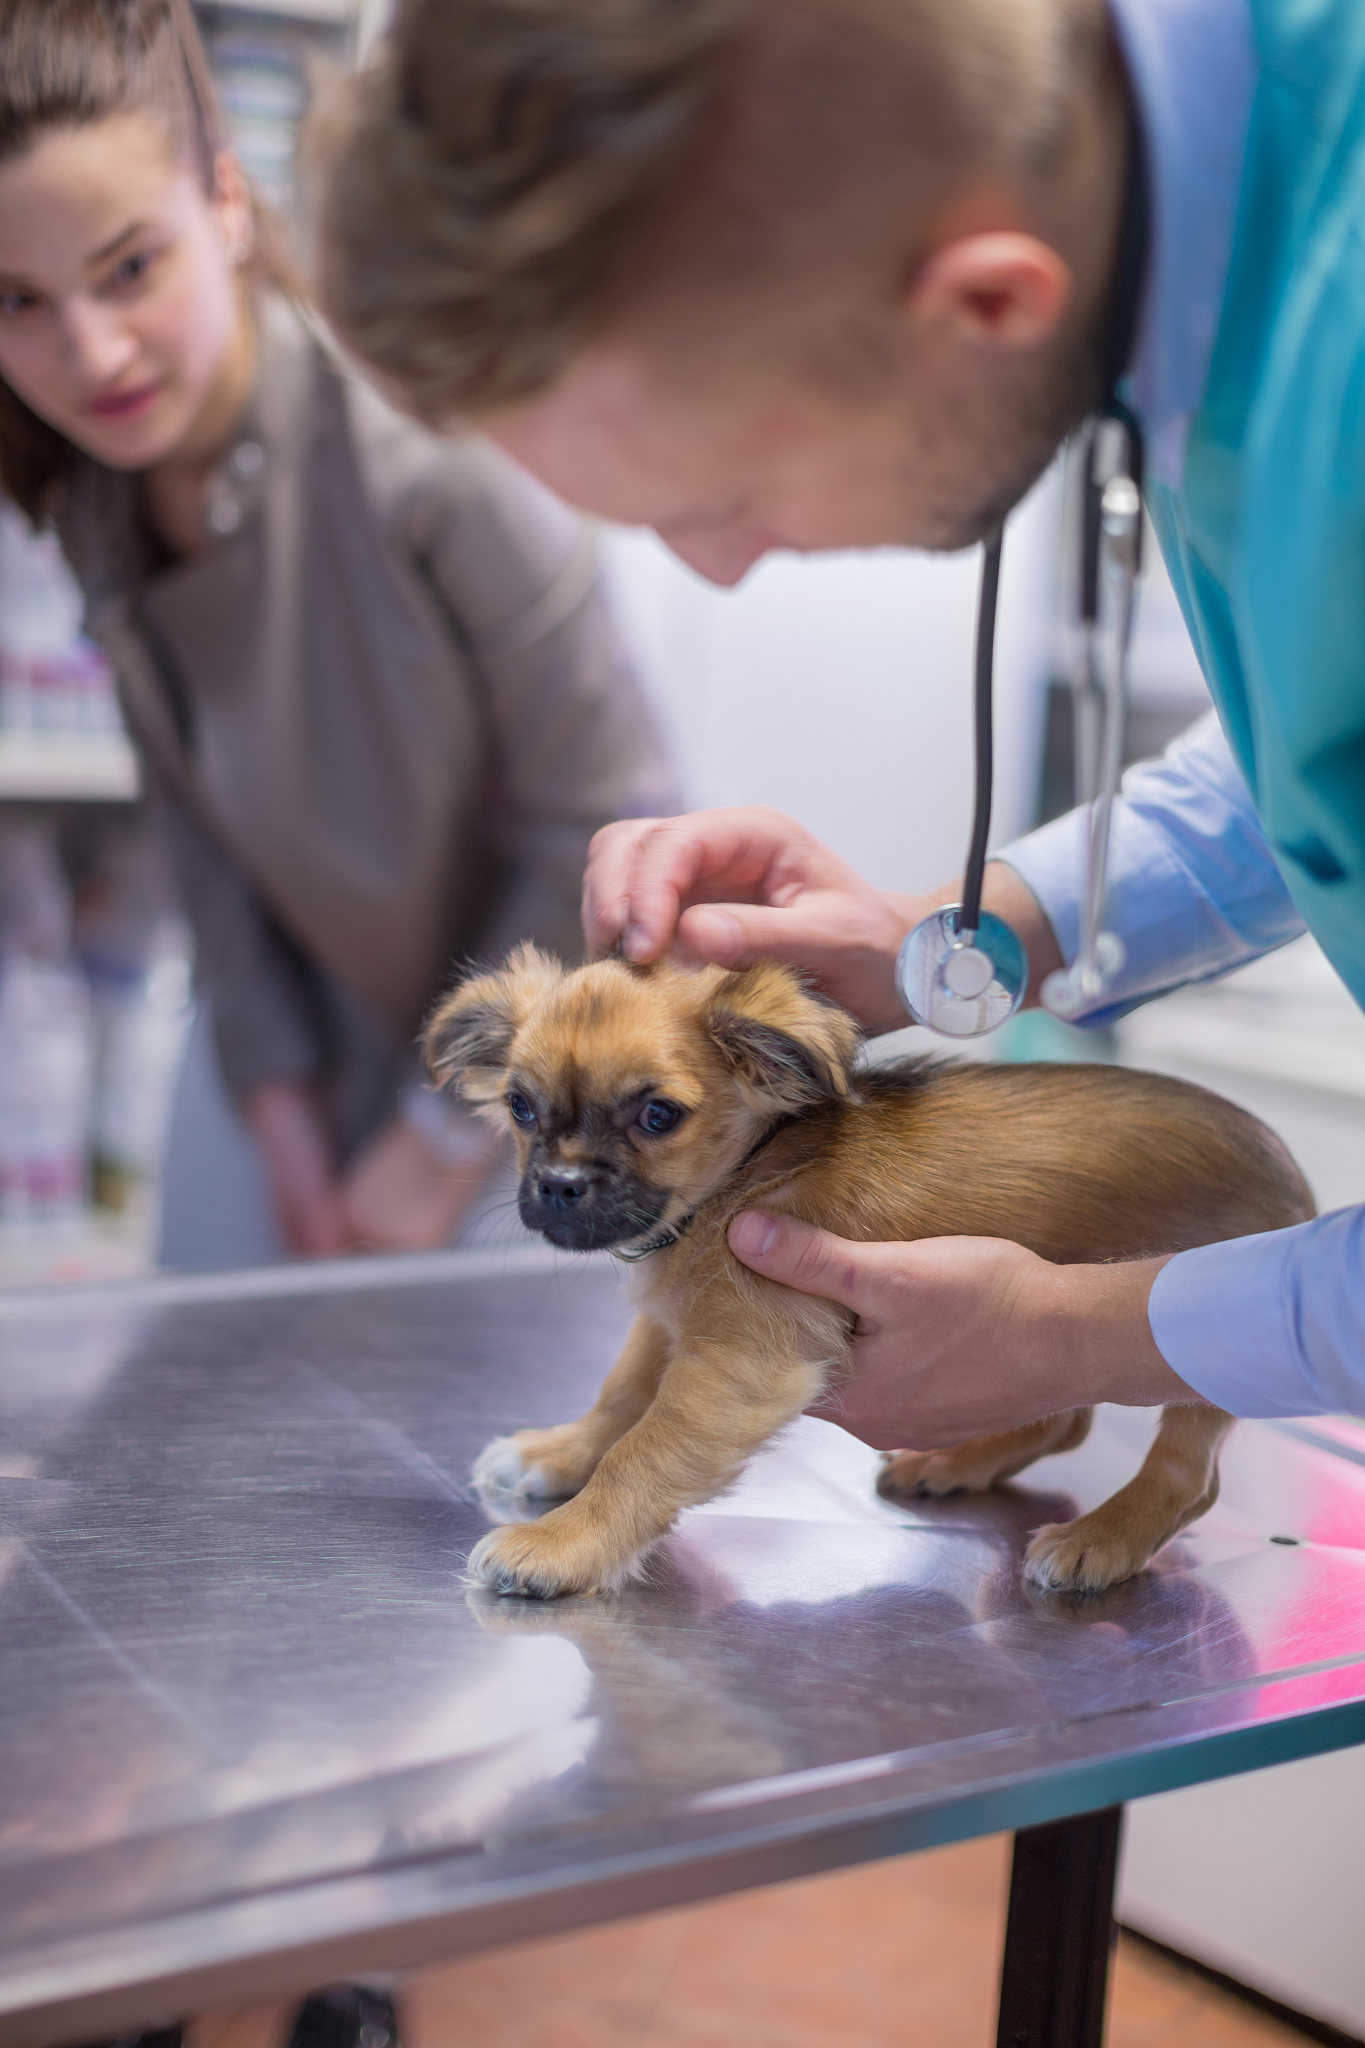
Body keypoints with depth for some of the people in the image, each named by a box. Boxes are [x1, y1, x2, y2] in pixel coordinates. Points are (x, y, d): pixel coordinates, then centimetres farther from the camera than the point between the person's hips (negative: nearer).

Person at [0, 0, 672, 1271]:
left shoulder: (434, 459, -30)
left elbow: (602, 825, -23)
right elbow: (194, 814, 0)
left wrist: (446, 1139, -14)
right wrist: (276, 1092, -6)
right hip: (302, 1032, 6)